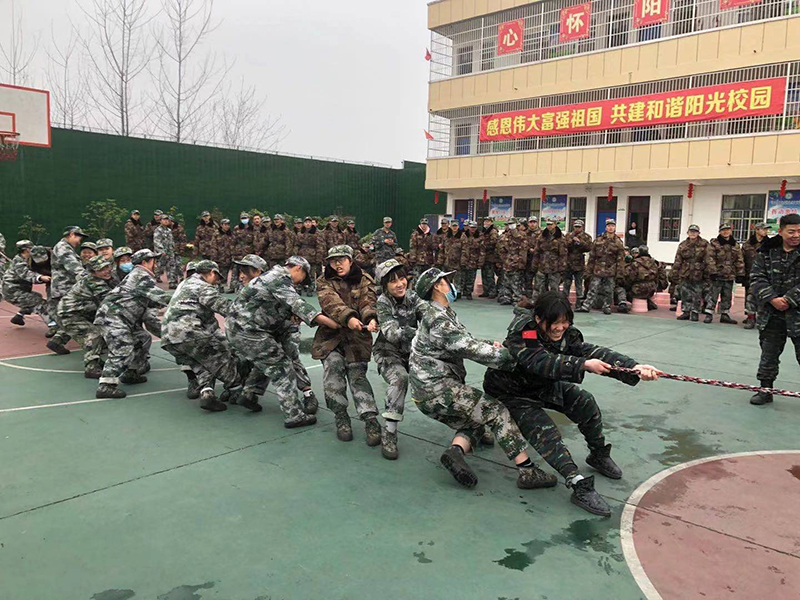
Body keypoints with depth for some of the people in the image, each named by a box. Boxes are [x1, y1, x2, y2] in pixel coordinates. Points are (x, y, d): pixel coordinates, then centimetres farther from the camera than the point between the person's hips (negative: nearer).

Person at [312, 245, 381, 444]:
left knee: (357, 375, -12)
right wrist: (348, 317, -35)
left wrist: (371, 319, -35)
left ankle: (371, 421, -11)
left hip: (357, 337, -1)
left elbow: (368, 302, -11)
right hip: (331, 335, 1)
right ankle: (341, 418, -4)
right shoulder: (324, 282, 5)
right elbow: (331, 302, -15)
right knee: (333, 368, -18)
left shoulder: (364, 281, 6)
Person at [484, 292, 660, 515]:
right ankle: (579, 487, -27)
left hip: (542, 386, 7)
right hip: (510, 393, -6)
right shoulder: (521, 335, -32)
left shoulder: (566, 334, -14)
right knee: (544, 431, -24)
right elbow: (544, 363, -44)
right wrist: (583, 365, -51)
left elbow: (591, 351, -28)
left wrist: (633, 367, -41)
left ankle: (599, 455, 18)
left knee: (585, 402, -5)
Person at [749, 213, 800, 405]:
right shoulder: (767, 251, 2)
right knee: (768, 354, 11)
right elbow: (757, 277, -2)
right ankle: (766, 390, 23)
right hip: (771, 314, 3)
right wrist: (772, 299, -14)